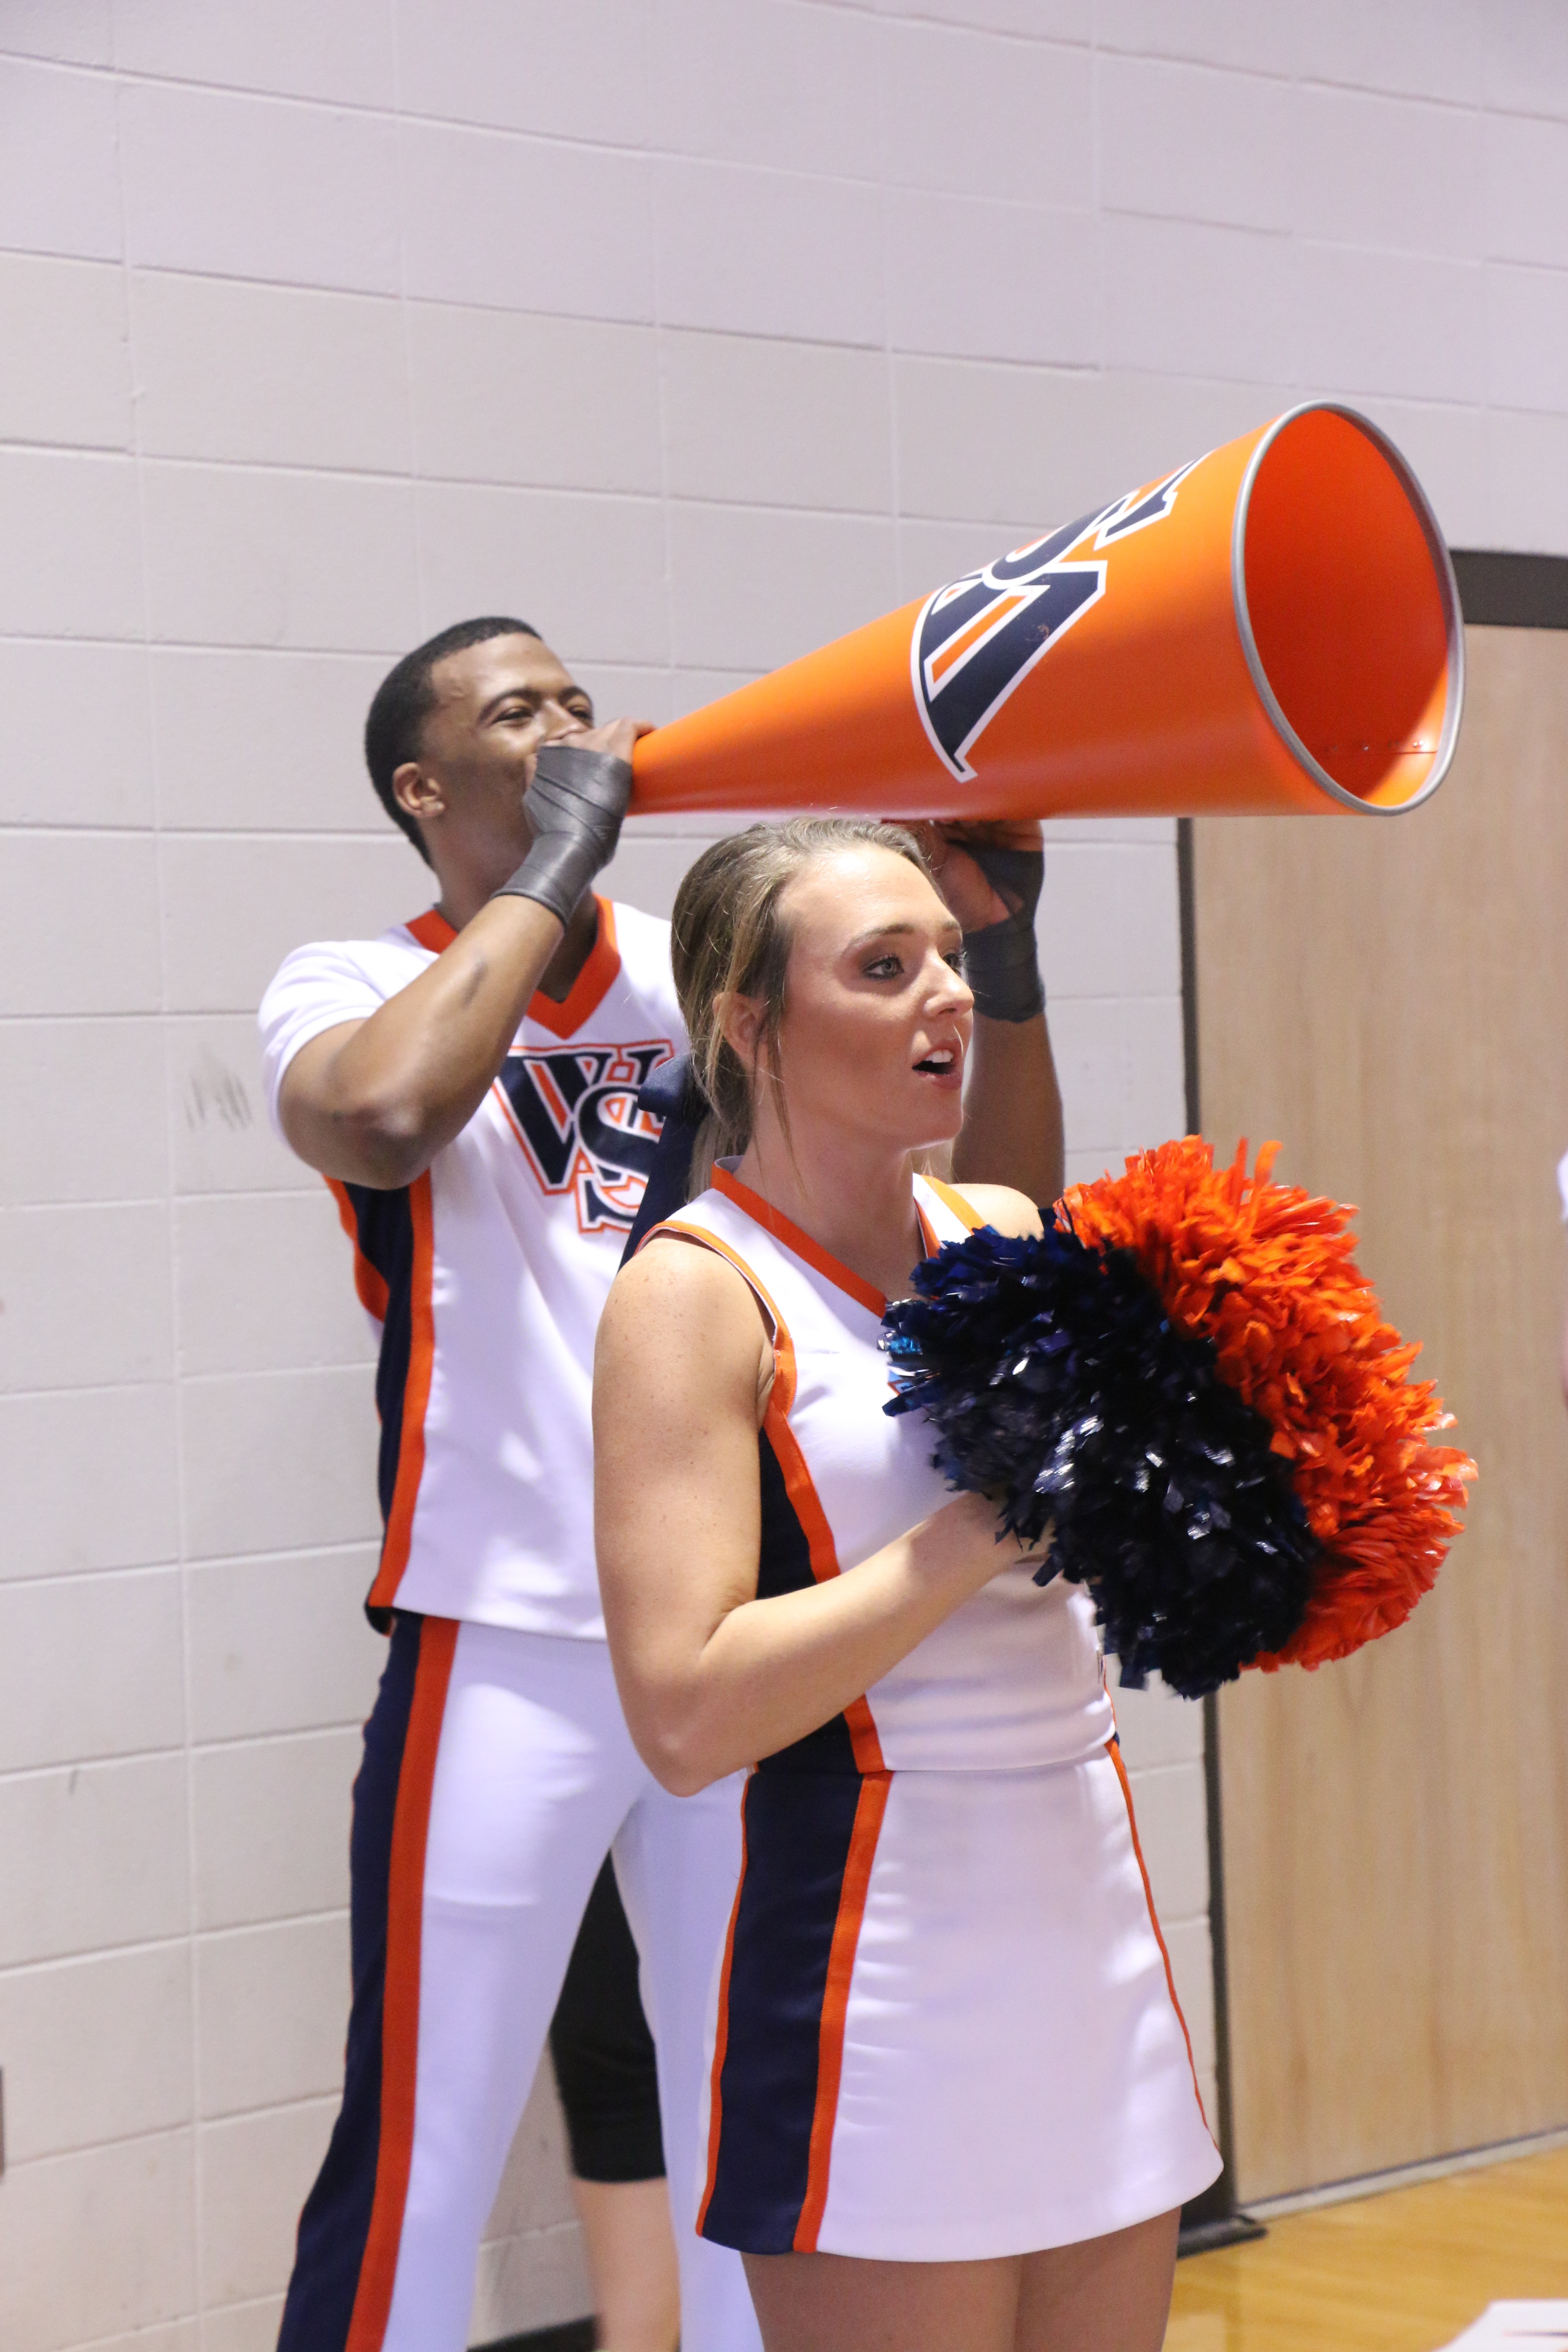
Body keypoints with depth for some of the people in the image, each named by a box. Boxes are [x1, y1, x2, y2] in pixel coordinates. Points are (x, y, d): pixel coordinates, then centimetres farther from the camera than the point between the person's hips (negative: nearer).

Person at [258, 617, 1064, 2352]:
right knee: (423, 2166, -1)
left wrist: (1001, 953, -8)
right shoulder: (362, 989, 0)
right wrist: (556, 851, -15)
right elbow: (381, 1111, -26)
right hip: (509, 1643, -4)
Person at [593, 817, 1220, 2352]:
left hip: (1096, 1917, 7)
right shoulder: (698, 1290, -10)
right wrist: (999, 1520, -20)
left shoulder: (1005, 1239, 9)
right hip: (878, 1965, -6)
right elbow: (687, 1717, -20)